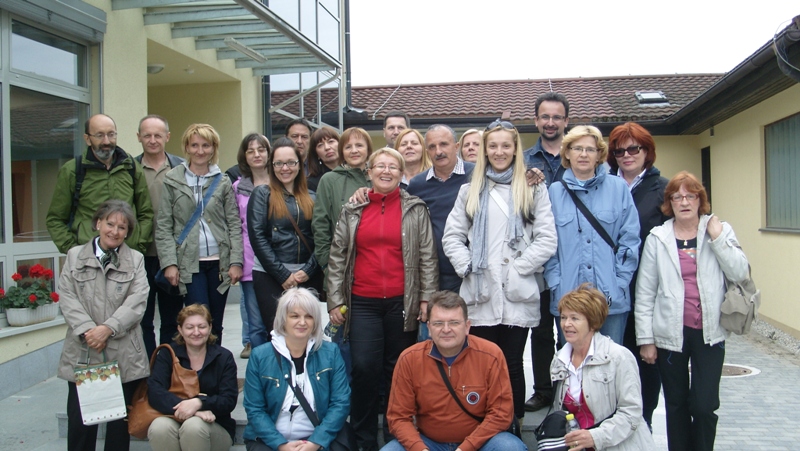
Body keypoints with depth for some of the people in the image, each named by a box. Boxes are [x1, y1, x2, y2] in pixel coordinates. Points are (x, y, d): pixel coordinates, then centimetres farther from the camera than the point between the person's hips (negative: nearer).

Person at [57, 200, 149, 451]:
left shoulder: (136, 260, 9)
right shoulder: (75, 256, 11)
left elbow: (137, 302, -3)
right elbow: (67, 298, 0)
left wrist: (107, 328, -15)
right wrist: (87, 330, -14)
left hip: (123, 356, 0)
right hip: (82, 354, 0)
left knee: (120, 420, 6)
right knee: (79, 418, 2)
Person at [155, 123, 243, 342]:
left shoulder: (223, 181, 8)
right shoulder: (172, 180, 3)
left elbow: (234, 224, 6)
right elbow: (163, 227, 0)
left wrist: (236, 261, -3)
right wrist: (169, 262, -9)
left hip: (219, 261, 2)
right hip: (189, 262, -2)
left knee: (216, 324, 8)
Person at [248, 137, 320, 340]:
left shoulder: (311, 198, 13)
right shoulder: (262, 194, 4)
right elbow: (257, 237, -6)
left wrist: (308, 271, -8)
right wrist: (283, 275, -10)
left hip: (308, 278, 3)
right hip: (270, 277, -3)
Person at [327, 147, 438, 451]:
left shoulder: (416, 209, 5)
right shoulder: (352, 211, 9)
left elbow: (427, 257, 3)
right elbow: (337, 257, 9)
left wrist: (427, 297, -4)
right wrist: (335, 300, 4)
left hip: (402, 303, -1)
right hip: (363, 304, 1)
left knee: (398, 370, 7)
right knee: (364, 369, -5)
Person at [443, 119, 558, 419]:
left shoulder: (534, 190, 7)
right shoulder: (470, 191, 15)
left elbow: (547, 239, -2)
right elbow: (451, 237, 9)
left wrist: (517, 267, -9)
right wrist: (467, 266, -5)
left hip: (518, 295, -1)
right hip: (480, 294, 2)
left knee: (512, 365, 4)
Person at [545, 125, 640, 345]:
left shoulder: (618, 188, 5)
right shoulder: (555, 191, 6)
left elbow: (629, 239, 3)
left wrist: (620, 282, -4)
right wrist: (556, 284, -5)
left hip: (612, 297, 0)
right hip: (567, 298, 1)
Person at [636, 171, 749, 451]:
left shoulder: (720, 230, 4)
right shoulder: (657, 238, 0)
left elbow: (740, 273, -8)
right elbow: (645, 293, 0)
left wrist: (718, 238, -14)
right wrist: (645, 339, -3)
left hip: (708, 333, 0)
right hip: (670, 333, 0)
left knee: (704, 406, -3)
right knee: (676, 405, 11)